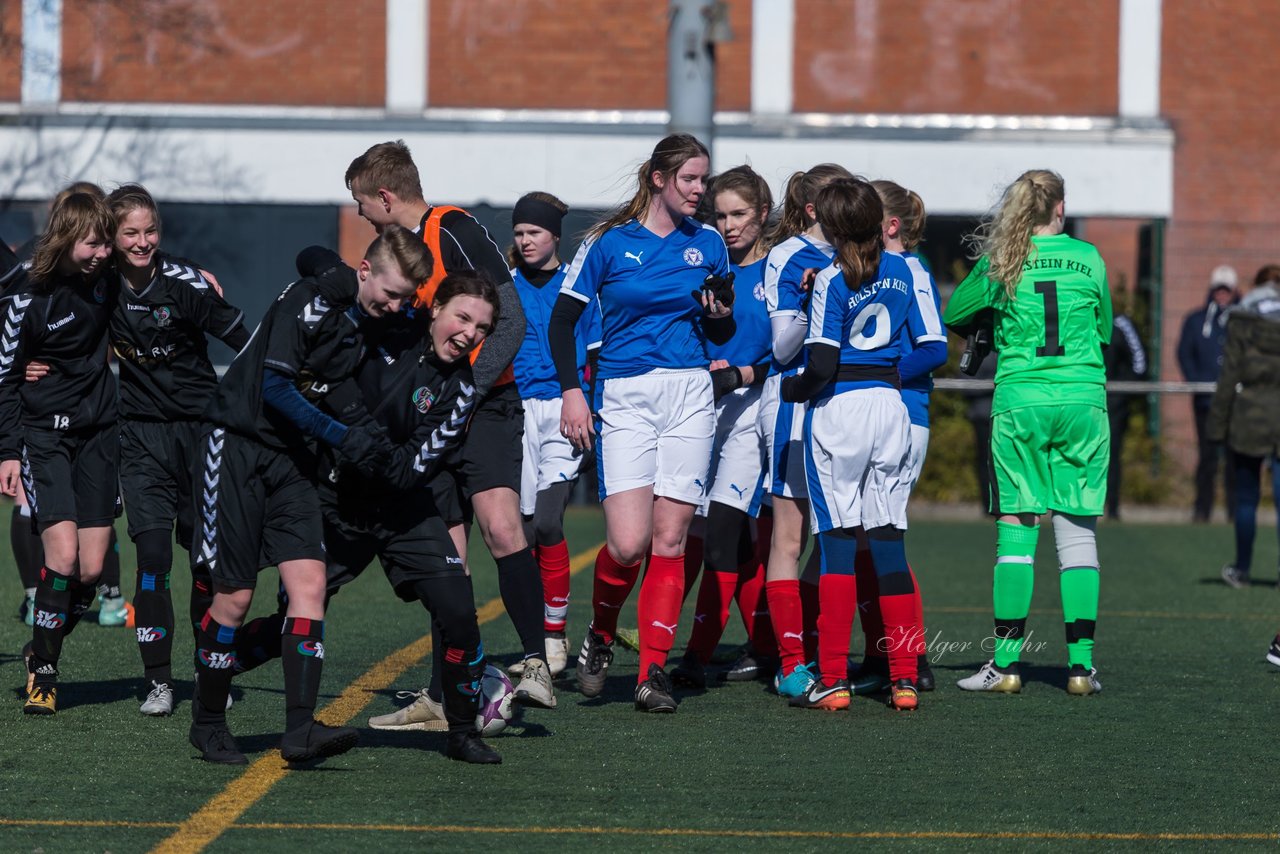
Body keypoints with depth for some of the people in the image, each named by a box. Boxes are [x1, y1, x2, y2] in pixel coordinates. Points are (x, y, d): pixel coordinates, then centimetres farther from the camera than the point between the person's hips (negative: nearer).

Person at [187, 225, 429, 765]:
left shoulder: (375, 330, 8)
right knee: (234, 596, -4)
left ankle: (300, 731, -17)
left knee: (309, 584, -11)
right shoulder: (310, 301, -14)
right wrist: (342, 437, -20)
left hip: (295, 461, 6)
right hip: (239, 450, -6)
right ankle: (207, 725, 14)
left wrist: (372, 447, 1)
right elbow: (275, 386, -19)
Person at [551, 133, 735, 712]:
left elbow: (723, 335, 18)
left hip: (690, 396, 3)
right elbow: (563, 318, 3)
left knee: (670, 539, -3)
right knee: (628, 543, -13)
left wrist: (720, 314, -5)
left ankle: (653, 670, 2)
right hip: (624, 397, -3)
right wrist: (571, 391, -6)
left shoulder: (707, 244, 10)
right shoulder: (609, 242, 0)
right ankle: (600, 635, 15)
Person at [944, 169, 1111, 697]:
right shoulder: (1088, 259, 5)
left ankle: (1006, 662, -1)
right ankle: (1082, 664, 1)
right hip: (1083, 401, 1)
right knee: (1078, 530, 4)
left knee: (1016, 530, 2)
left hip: (1019, 402, -1)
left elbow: (952, 315, 13)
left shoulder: (1000, 263, 1)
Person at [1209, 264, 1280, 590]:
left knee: (1246, 498, 10)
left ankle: (1242, 569, 20)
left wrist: (1218, 423, -1)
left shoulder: (1241, 321, -4)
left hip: (1249, 417, -1)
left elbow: (1230, 375, -6)